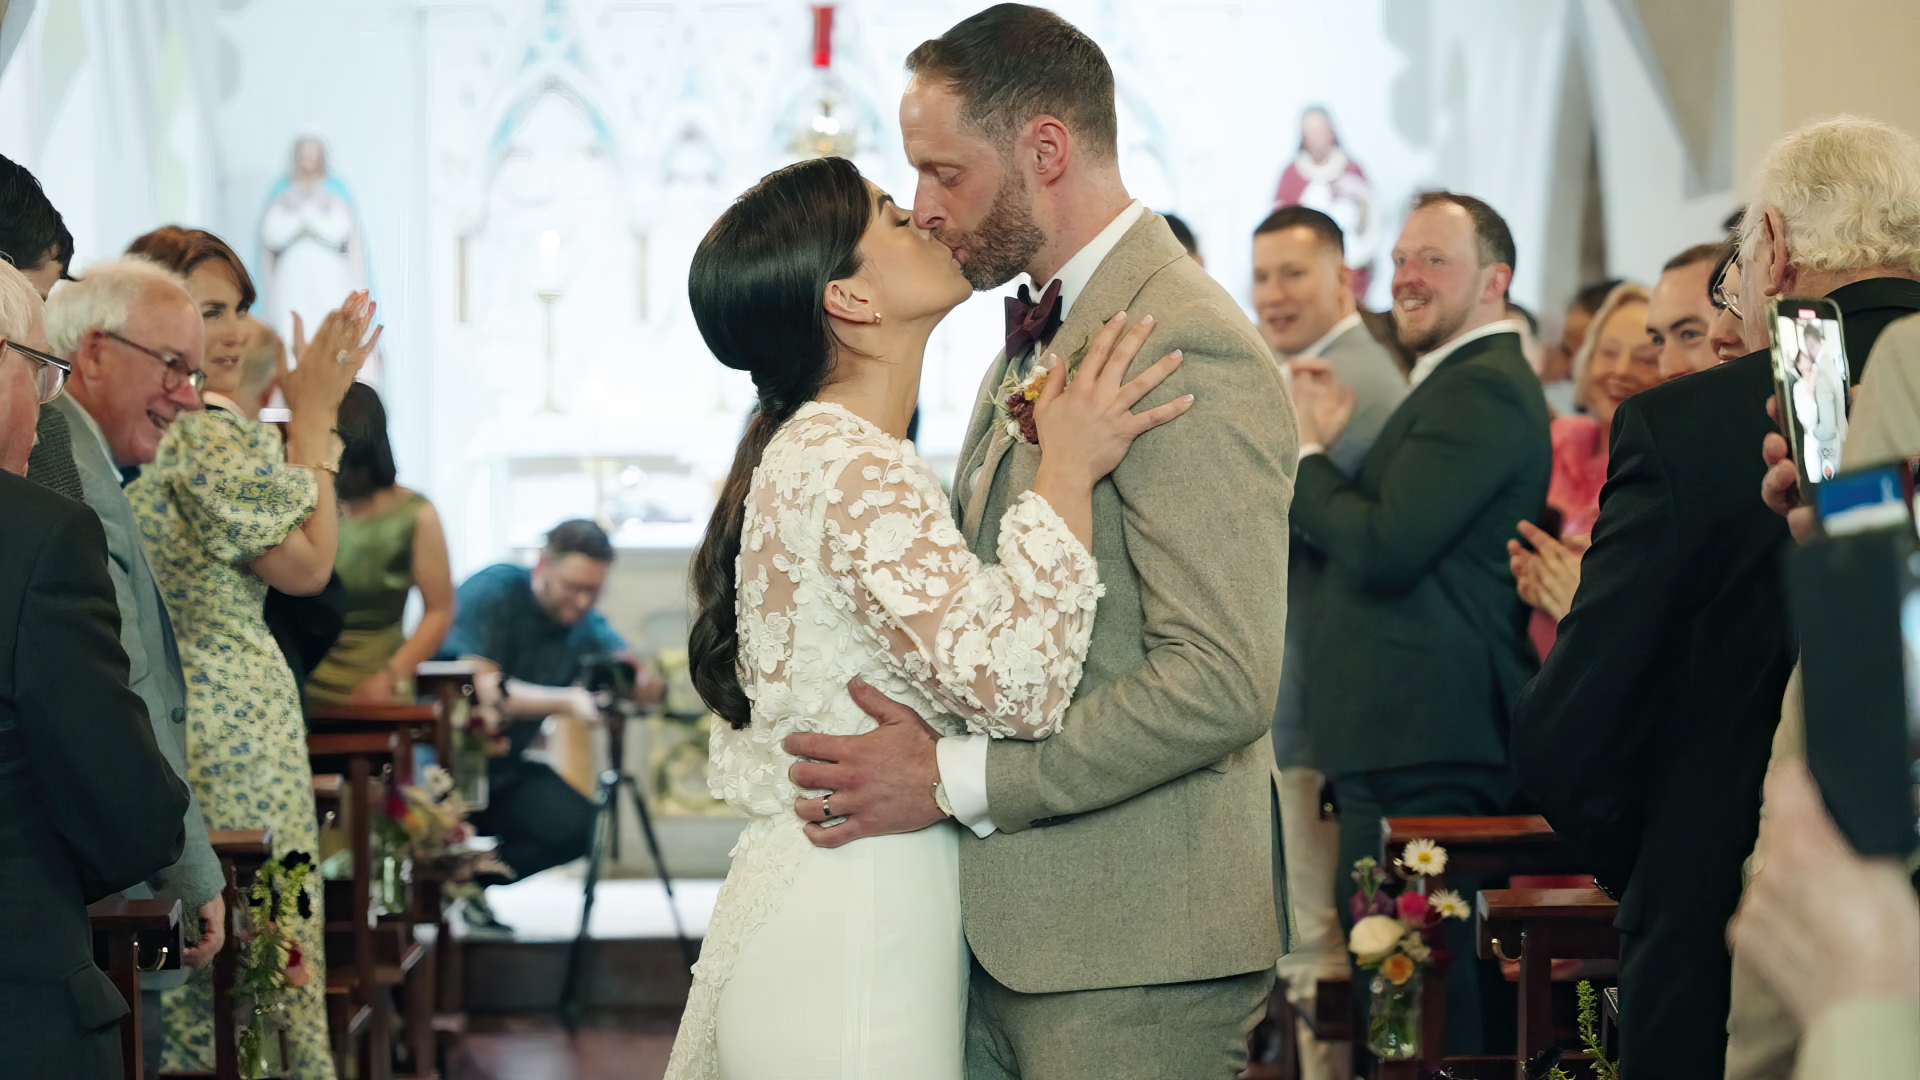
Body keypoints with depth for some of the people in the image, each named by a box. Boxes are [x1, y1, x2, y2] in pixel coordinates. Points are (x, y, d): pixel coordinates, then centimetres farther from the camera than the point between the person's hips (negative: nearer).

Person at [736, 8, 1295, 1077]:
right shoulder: (1037, 341, 17)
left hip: (1130, 949, -9)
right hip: (1009, 925, 9)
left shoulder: (1188, 347, -16)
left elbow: (1221, 684, -23)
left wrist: (956, 779, -20)